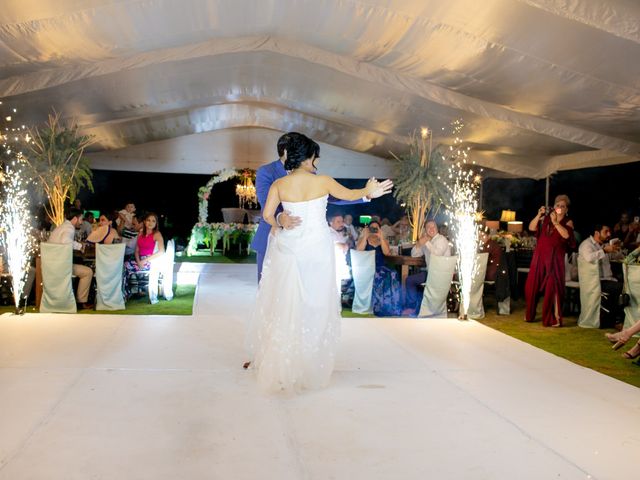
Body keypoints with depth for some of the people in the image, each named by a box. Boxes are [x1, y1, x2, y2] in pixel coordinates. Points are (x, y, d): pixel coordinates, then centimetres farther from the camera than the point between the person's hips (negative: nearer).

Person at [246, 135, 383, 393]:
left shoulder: (279, 184, -3)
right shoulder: (323, 181, -6)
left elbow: (267, 214, -8)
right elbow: (349, 195, 10)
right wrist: (369, 189, 30)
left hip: (287, 248, 2)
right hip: (317, 248, -1)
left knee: (284, 305, 9)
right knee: (314, 306, 9)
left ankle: (279, 368, 16)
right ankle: (309, 368, 18)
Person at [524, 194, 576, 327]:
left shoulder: (568, 222, 3)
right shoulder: (546, 218, 10)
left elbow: (566, 235, -17)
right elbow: (531, 228, 1)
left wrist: (555, 222, -17)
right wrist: (539, 215, -9)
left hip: (555, 259, -3)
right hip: (539, 256, 3)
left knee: (553, 287, -9)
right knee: (532, 285, 8)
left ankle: (554, 318, -5)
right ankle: (530, 314, 24)